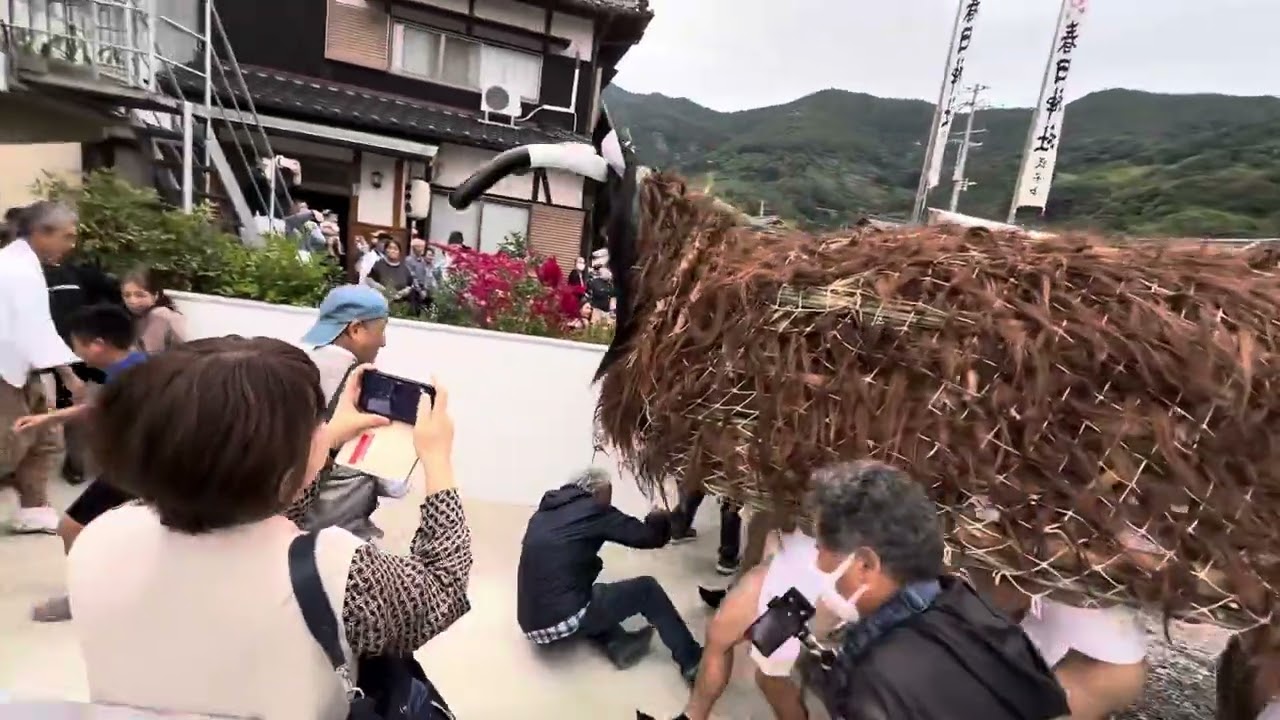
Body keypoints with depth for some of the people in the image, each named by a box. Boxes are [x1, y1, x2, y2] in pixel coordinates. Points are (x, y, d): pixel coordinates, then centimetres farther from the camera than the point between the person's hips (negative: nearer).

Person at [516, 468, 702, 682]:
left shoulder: (544, 513, 16)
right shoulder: (593, 510, -3)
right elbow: (648, 537, 1)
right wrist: (660, 520, 22)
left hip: (533, 625, 7)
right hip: (564, 621, -7)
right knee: (647, 589, 8)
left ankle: (618, 644, 16)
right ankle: (693, 661, 14)